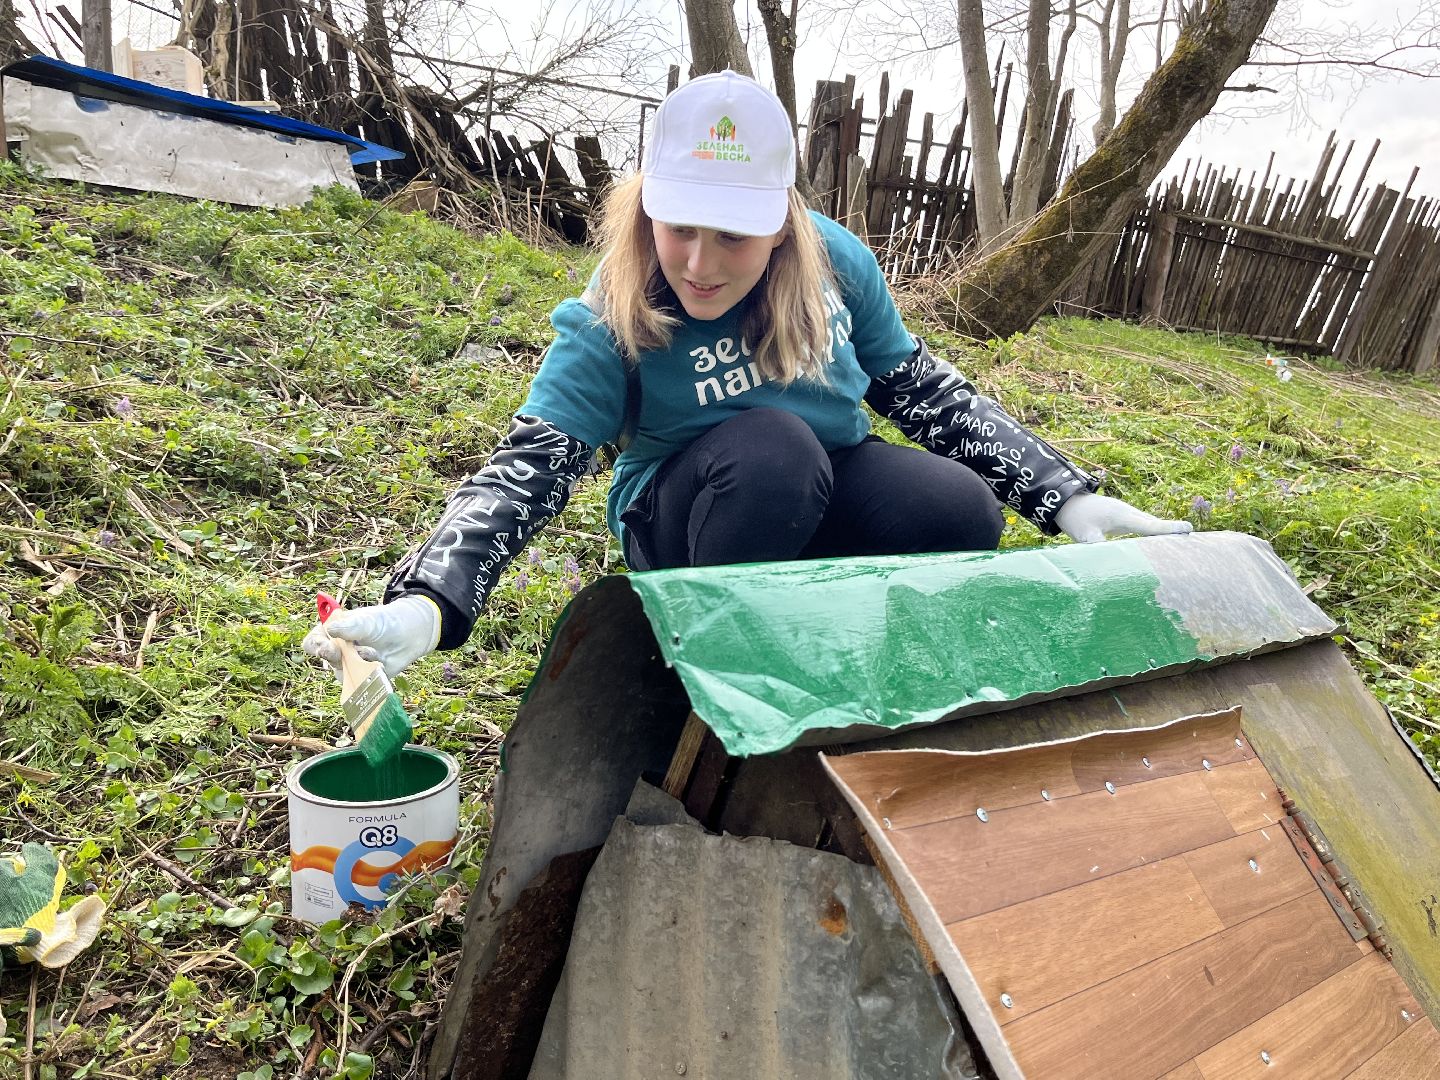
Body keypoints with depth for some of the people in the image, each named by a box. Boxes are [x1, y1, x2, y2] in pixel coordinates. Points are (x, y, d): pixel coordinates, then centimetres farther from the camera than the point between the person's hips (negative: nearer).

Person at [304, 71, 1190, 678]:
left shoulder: (834, 262, -13)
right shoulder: (610, 322, -22)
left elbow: (925, 390, -4)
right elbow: (529, 470, -28)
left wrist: (1069, 499, -8)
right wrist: (428, 604, -46)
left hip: (829, 497, 4)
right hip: (691, 524, -3)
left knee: (966, 514, -25)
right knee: (770, 443, -36)